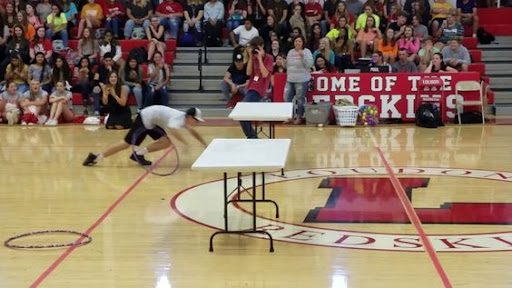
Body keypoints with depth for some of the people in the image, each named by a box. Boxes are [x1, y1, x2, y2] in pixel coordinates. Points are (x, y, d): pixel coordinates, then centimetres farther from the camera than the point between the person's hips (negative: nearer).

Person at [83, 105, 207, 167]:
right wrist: (185, 143, -46)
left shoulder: (185, 119, 3)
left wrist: (205, 145, 19)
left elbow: (194, 132, 21)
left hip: (153, 122, 9)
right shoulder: (179, 118, -25)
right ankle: (96, 157, -5)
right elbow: (173, 131, -47)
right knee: (127, 143, -10)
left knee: (166, 142, -3)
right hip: (145, 118, -9)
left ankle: (138, 154, 0)